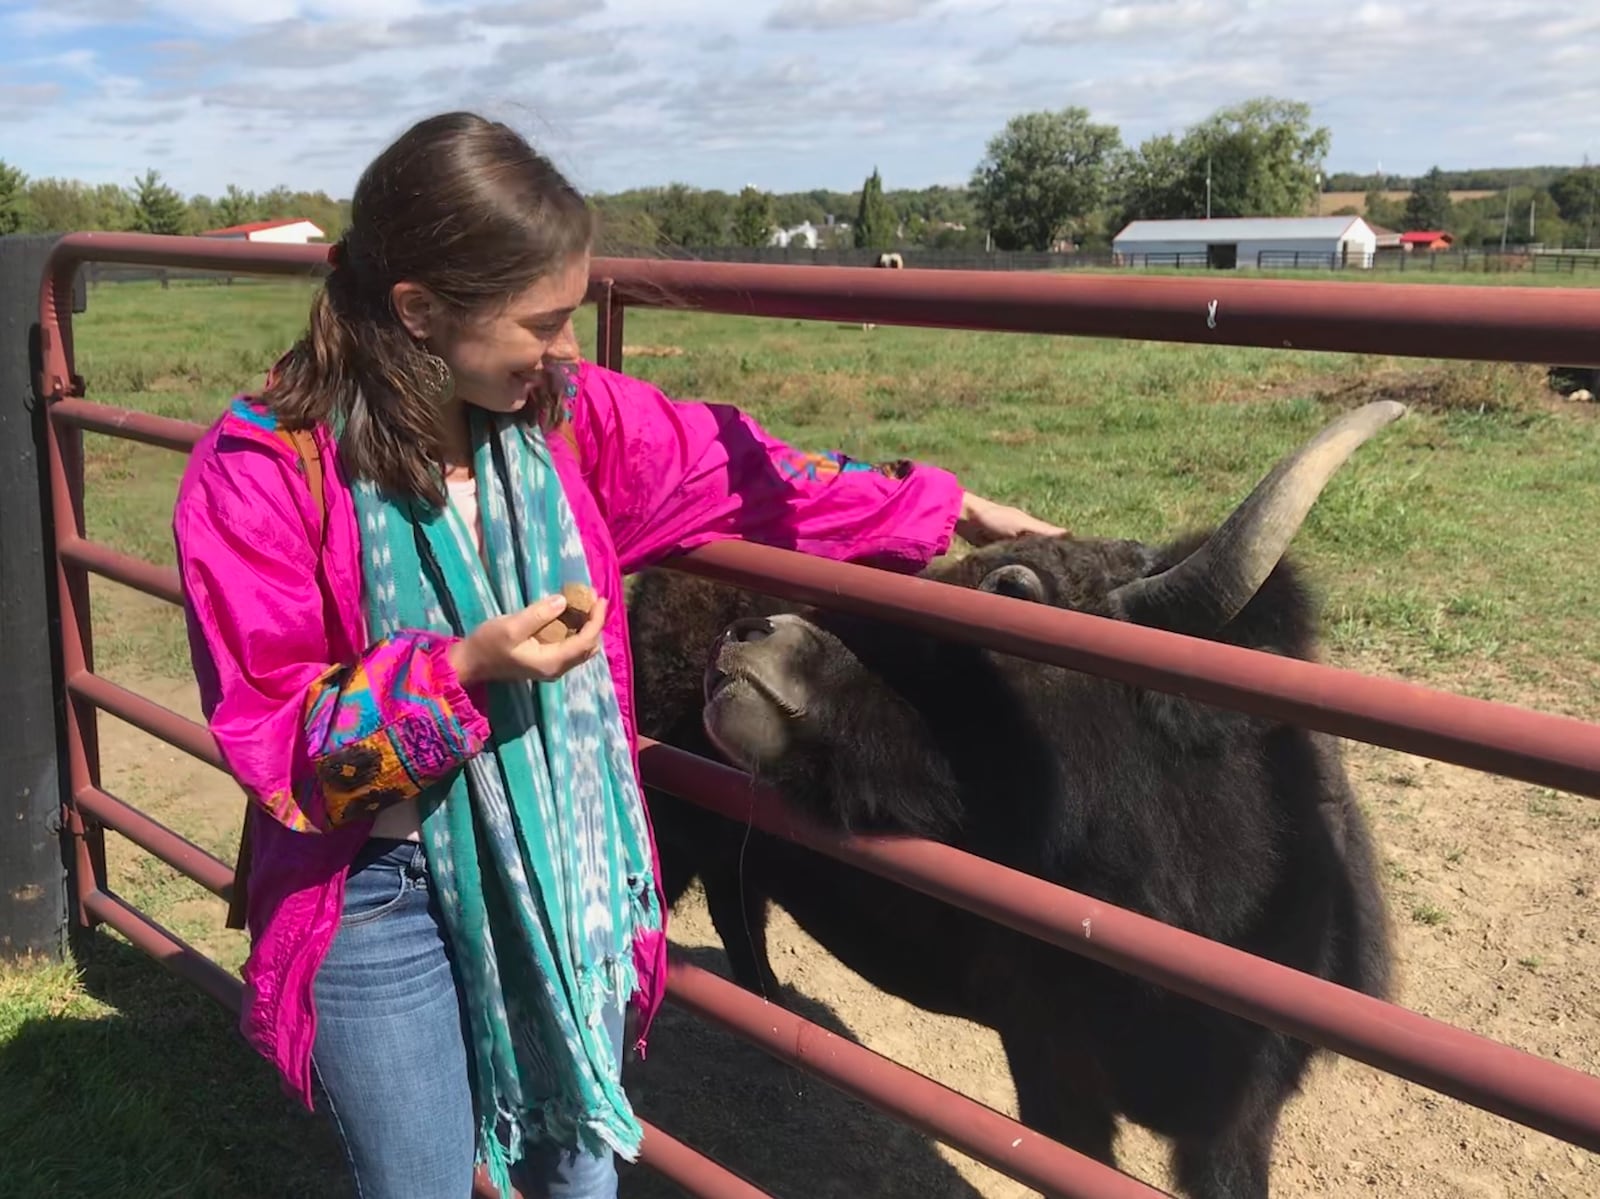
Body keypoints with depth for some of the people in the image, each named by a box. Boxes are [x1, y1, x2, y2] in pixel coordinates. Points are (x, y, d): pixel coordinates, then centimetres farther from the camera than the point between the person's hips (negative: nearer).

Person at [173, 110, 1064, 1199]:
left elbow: (737, 474, 6)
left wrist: (939, 509, 10)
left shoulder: (563, 410, -5)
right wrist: (462, 671, -29)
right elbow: (271, 740, -15)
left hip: (570, 874, 4)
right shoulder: (261, 470, -17)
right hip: (385, 897, -4)